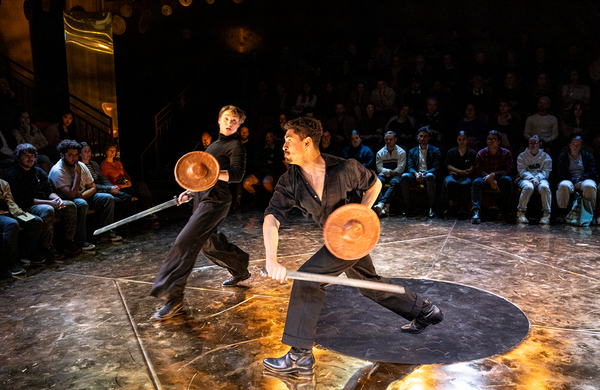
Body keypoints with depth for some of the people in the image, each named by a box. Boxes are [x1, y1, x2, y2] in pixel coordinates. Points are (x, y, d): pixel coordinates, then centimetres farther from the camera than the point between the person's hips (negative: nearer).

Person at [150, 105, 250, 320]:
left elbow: (237, 174, -21)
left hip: (215, 200, -10)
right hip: (202, 198, 10)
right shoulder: (215, 144, 21)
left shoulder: (236, 146, -6)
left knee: (185, 242, -17)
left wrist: (215, 173, -37)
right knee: (208, 245, 19)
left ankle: (174, 299, -14)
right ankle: (241, 270, 40)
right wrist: (191, 191, 26)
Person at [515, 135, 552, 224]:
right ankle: (520, 213, -27)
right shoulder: (522, 156, 14)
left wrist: (537, 178, -18)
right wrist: (531, 178, -18)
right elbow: (522, 171, 1)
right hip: (525, 179, -1)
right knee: (528, 187, -37)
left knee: (544, 187, -35)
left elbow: (546, 171, 2)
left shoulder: (546, 156, 15)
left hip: (540, 179, 1)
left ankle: (546, 214, -27)